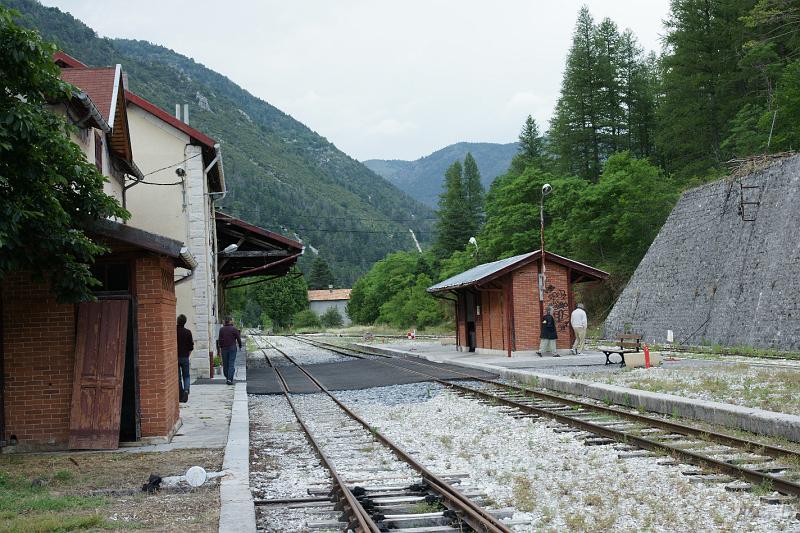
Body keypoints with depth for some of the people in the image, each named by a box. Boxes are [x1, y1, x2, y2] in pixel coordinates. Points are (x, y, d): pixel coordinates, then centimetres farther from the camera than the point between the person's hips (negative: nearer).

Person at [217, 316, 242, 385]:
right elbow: (238, 338, -2)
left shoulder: (221, 329, 1)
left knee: (225, 364, 13)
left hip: (224, 348, 3)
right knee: (231, 364, -4)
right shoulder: (234, 329, -6)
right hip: (232, 348, -3)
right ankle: (229, 379, -13)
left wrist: (220, 347, 8)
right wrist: (240, 345, 14)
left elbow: (220, 339, -1)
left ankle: (227, 378, 25)